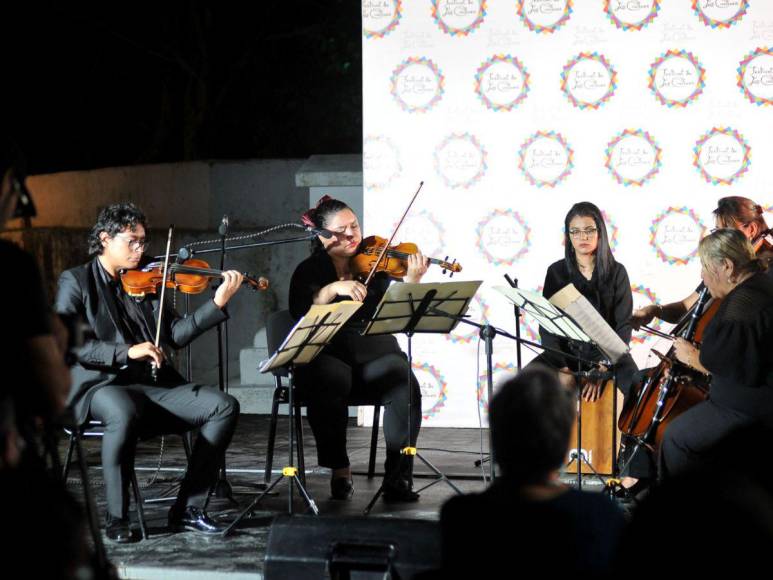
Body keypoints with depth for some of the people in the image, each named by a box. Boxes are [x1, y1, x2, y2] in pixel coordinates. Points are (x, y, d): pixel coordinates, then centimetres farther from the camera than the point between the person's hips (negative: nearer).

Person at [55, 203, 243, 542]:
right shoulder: (76, 282, 3)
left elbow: (174, 334, 8)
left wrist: (218, 303, -4)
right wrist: (126, 352, -21)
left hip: (153, 386, 6)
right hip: (101, 385, -5)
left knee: (224, 406, -14)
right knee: (124, 413, -40)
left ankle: (188, 509, -8)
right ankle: (117, 519, -23)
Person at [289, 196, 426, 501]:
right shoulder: (309, 271, 5)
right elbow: (300, 312, -14)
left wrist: (411, 282, -21)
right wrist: (333, 288, -28)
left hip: (375, 353, 1)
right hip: (327, 357, -1)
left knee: (405, 386, -30)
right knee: (330, 384, -36)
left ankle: (398, 476, -23)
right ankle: (339, 471, -19)